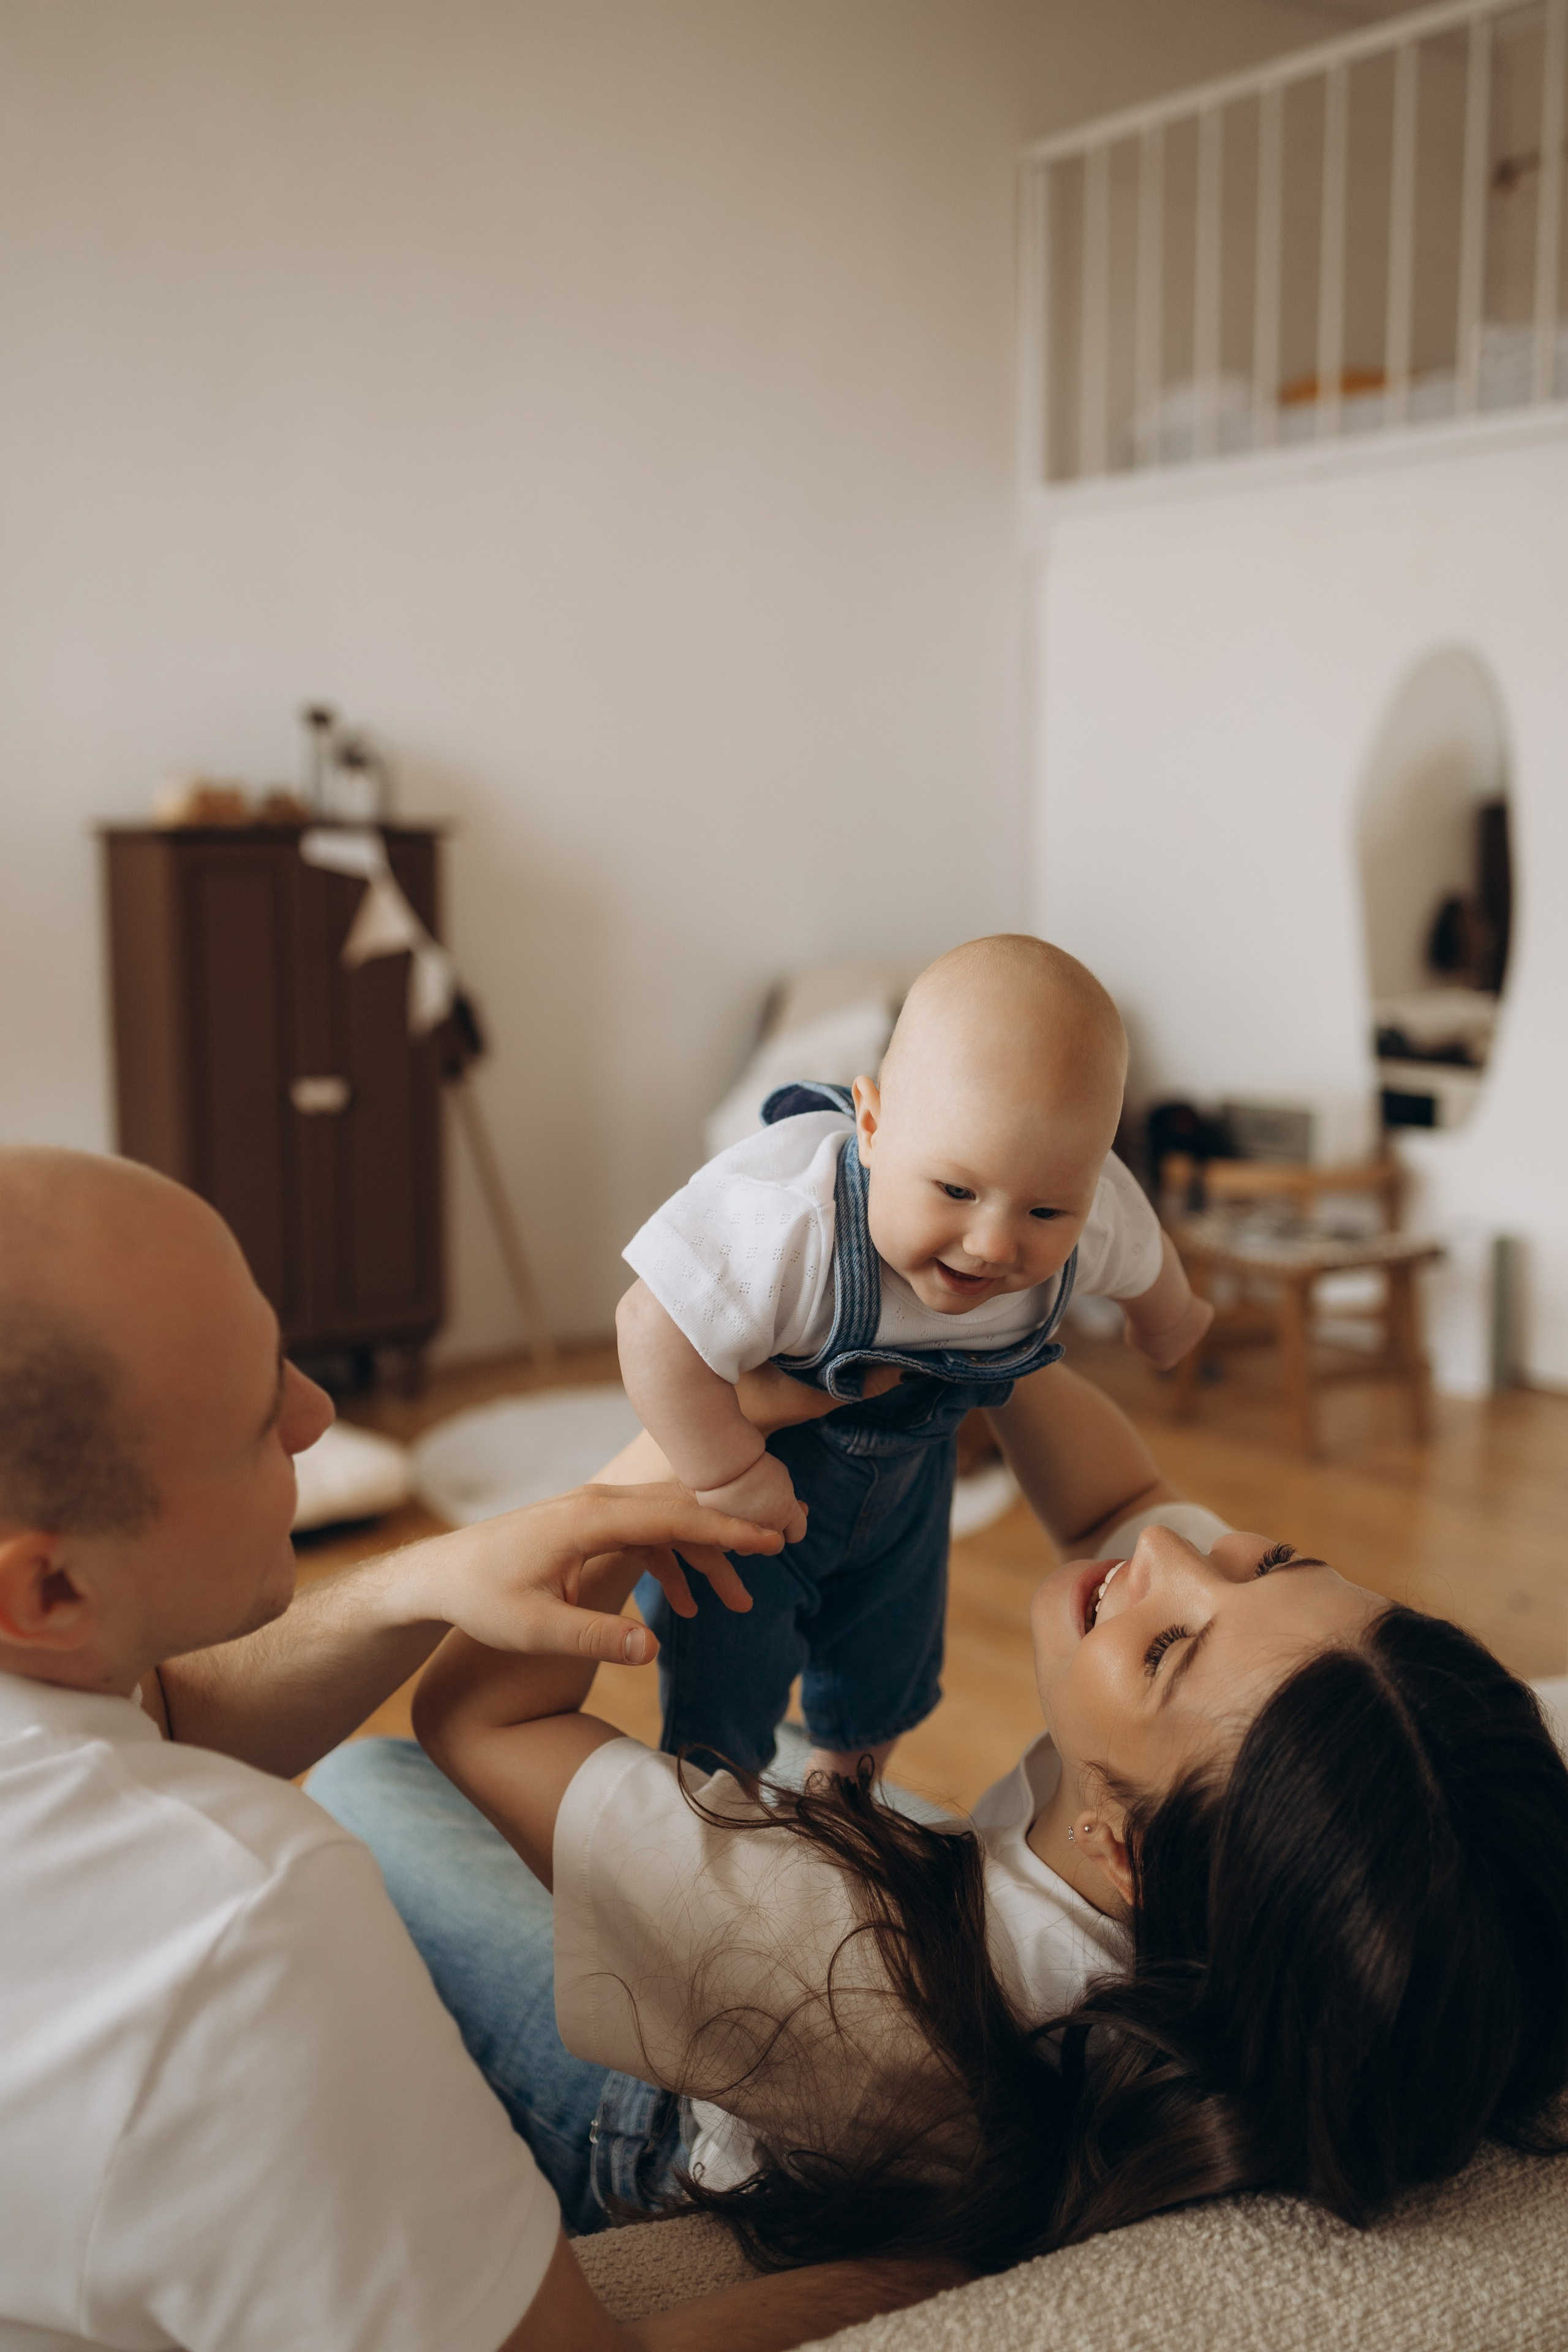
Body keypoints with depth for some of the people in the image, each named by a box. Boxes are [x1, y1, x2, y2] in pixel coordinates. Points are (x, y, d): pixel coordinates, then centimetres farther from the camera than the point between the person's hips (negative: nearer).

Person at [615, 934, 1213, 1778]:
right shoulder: (792, 1224, -48)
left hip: (905, 1470, 5)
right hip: (755, 1462, -5)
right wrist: (728, 1474, -33)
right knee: (724, 1686, 9)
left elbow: (1140, 1259, -4)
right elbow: (658, 1332, -41)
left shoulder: (1087, 1211, -29)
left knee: (887, 1674, 26)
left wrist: (1167, 1324, 18)